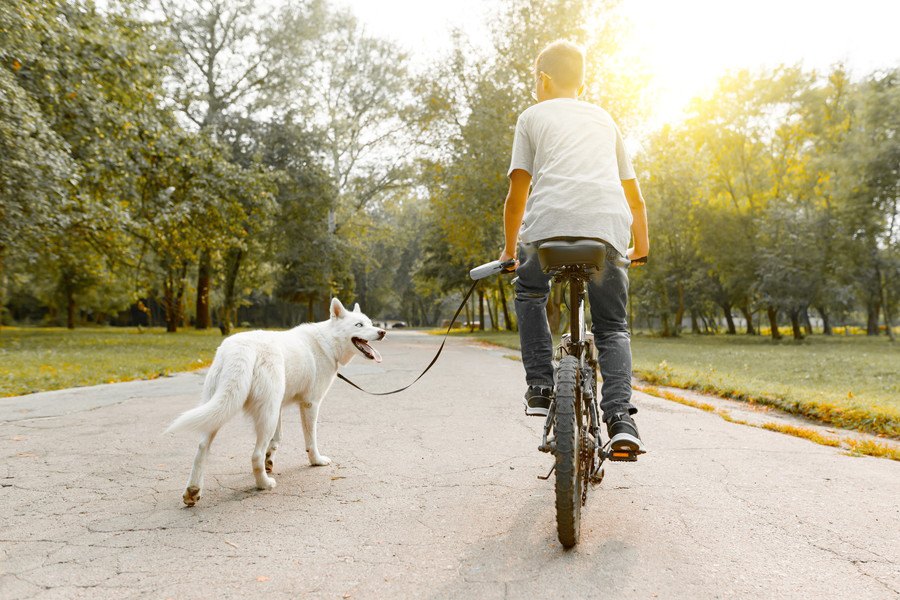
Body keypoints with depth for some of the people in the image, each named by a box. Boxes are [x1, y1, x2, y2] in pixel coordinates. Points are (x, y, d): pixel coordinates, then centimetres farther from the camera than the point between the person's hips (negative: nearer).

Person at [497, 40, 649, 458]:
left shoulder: (533, 116, 21)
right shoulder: (603, 118, 31)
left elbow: (517, 195, 12)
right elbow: (634, 196, 30)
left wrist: (510, 249, 23)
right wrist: (641, 245, 42)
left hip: (550, 220, -2)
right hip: (608, 227, 3)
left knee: (529, 291, 26)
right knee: (612, 326, 15)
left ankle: (540, 387, 16)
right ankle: (620, 416, -5)